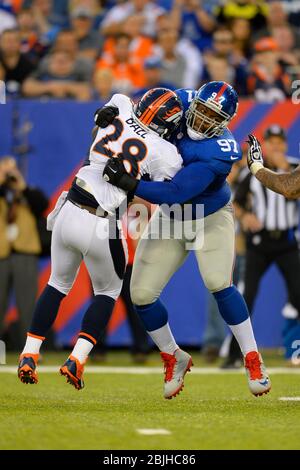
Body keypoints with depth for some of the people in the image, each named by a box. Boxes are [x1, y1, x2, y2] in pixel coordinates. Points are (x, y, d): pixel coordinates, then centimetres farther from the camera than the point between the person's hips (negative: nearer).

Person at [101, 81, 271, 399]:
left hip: (210, 219, -6)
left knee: (218, 283, -26)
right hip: (170, 218, 6)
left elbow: (175, 193, -39)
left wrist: (126, 182, -45)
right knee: (142, 295, -3)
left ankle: (253, 361, -11)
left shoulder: (217, 153, -34)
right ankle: (173, 359, 20)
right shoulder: (182, 102, -17)